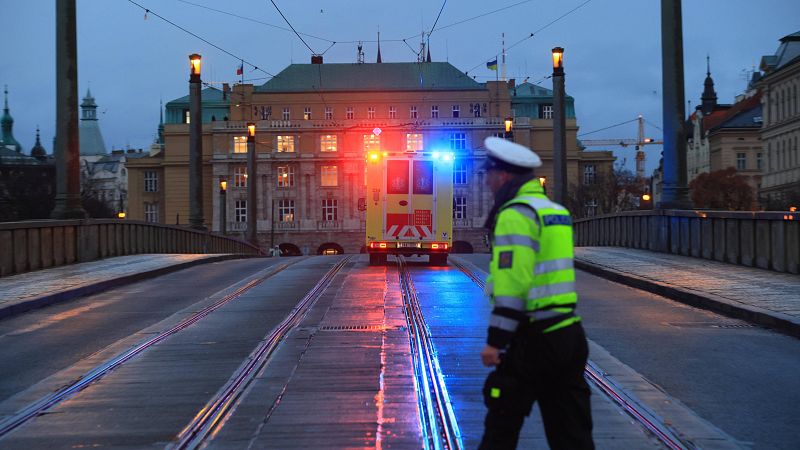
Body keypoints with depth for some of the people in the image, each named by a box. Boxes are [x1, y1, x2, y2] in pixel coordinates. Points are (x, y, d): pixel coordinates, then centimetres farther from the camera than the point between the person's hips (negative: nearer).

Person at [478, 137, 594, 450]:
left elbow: (512, 283, -21)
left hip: (532, 340, -9)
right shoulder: (555, 210, 16)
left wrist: (495, 340, -20)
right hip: (568, 335, 9)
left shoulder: (515, 215, -13)